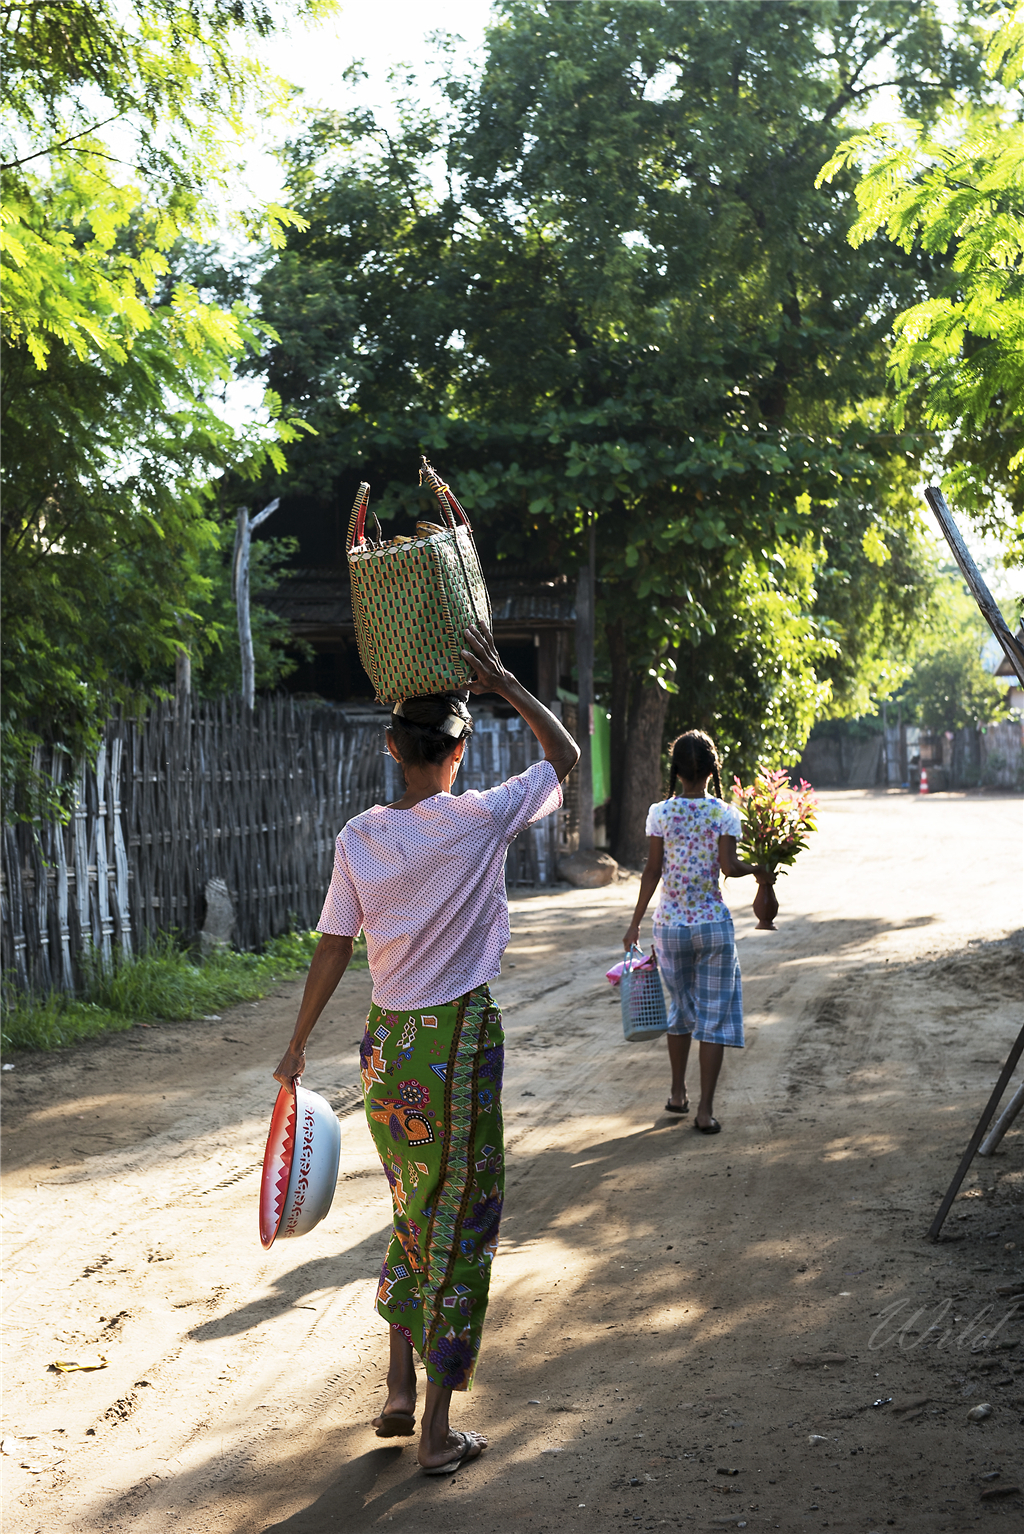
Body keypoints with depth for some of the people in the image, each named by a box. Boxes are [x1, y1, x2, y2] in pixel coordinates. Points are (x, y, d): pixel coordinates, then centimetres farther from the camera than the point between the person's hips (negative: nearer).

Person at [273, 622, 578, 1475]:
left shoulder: (360, 838, -2)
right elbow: (566, 756, 2)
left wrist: (299, 1045, 13)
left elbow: (333, 949, 2)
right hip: (459, 1042, -4)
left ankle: (399, 1394, 29)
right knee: (462, 1227, 5)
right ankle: (438, 1431, 9)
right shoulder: (480, 820, -12)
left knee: (414, 1214, 22)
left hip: (388, 1045, 5)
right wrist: (503, 684, 4)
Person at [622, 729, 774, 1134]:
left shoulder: (660, 813, -3)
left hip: (670, 926, 2)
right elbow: (729, 867, -14)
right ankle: (705, 1110, 1)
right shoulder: (724, 814, -6)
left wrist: (636, 922, 5)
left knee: (680, 1008, 21)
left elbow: (653, 871, -2)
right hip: (713, 925, -2)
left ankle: (678, 1093, 30)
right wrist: (757, 870, 7)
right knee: (714, 1016, 4)